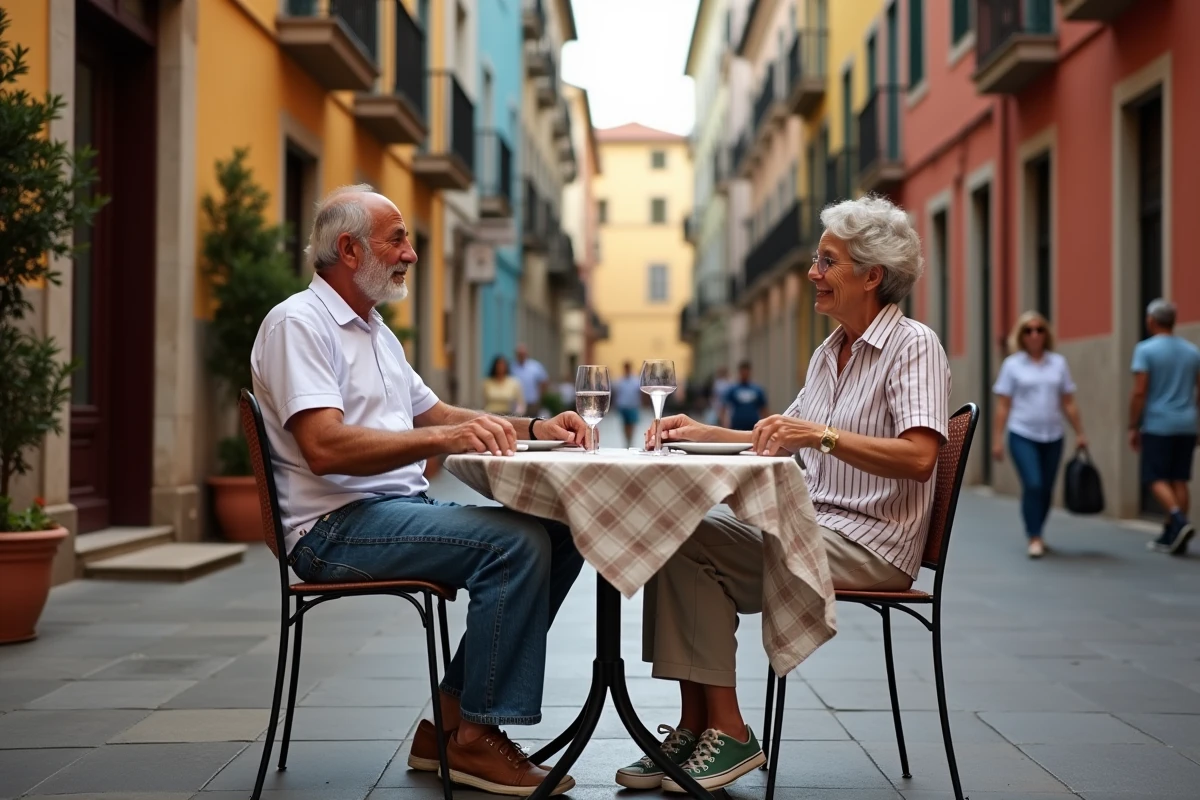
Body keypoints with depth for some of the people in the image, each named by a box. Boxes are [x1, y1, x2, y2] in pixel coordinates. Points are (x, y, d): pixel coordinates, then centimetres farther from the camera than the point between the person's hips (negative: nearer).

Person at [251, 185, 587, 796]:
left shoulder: (376, 332, 22)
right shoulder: (298, 323, -9)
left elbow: (436, 414, 26)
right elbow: (325, 447, -23)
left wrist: (533, 428, 11)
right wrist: (444, 438, -32)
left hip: (402, 509, 9)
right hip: (338, 524, -9)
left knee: (559, 536, -4)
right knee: (517, 544, -25)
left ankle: (451, 722, 0)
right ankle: (476, 740, -13)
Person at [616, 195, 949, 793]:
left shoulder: (914, 346, -8)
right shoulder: (829, 352, 18)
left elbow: (919, 456, -22)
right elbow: (784, 437, 25)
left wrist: (823, 434, -29)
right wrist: (702, 433, 14)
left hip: (869, 544, -8)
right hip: (812, 530, 9)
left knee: (691, 544, -20)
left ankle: (729, 733, -13)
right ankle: (697, 727, -9)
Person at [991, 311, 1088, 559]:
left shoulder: (1058, 363, 7)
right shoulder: (1012, 364, 0)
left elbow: (1068, 403, 10)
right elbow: (1003, 406, 0)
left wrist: (1079, 433, 6)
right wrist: (998, 439, -4)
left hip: (1052, 436, 3)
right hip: (1023, 436, -3)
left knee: (1046, 489, 7)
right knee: (1033, 485, -15)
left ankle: (1036, 533, 25)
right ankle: (1034, 538, -7)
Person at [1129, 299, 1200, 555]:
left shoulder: (1145, 349, -7)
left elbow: (1139, 392, -12)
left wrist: (1133, 427, -6)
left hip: (1158, 425, -5)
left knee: (1157, 478, 1)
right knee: (1179, 480, 8)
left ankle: (1179, 521, -21)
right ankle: (1172, 537, 8)